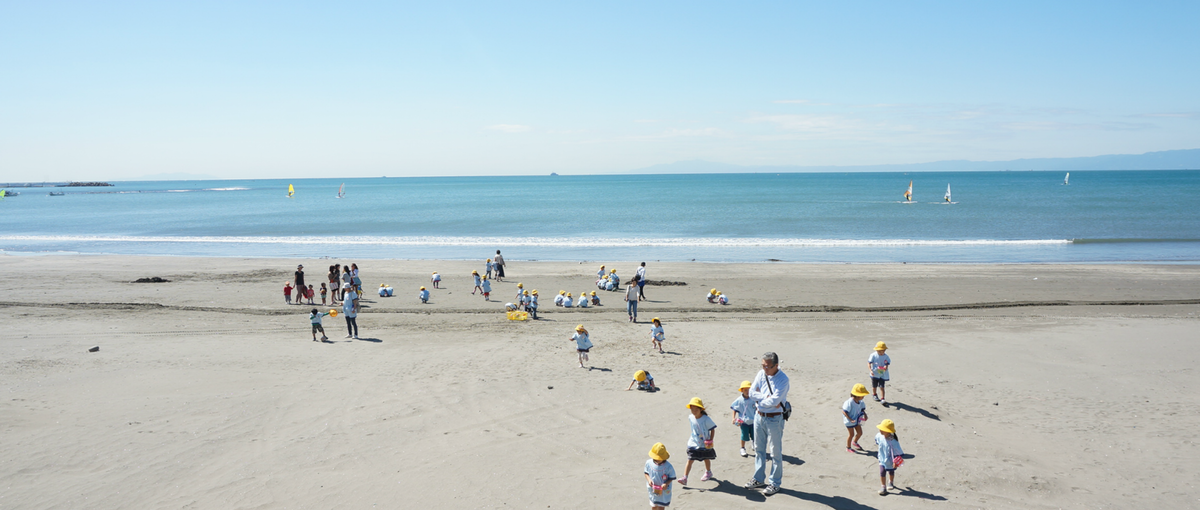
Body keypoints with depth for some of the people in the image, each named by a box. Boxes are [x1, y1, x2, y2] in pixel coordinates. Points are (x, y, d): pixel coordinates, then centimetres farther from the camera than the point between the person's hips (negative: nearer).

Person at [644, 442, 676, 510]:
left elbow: (672, 477, -11)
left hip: (664, 492, -2)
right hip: (653, 490, 3)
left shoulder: (668, 467, -24)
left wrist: (666, 484, -28)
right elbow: (646, 472, 1)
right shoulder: (649, 463, -16)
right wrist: (649, 479, -18)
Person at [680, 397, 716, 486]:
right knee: (689, 460, -5)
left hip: (704, 444, -2)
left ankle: (708, 472, 46)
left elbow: (712, 429, -11)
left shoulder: (706, 419, -19)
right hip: (693, 444, 3)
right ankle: (685, 478, -8)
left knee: (706, 459, 19)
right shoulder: (690, 418, -5)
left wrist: (710, 440, -14)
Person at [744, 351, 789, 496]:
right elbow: (752, 393, -3)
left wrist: (760, 401, -9)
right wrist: (767, 398, -15)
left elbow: (775, 400, -24)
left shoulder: (783, 379, -17)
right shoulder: (761, 373, 2)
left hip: (774, 419, -6)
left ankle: (774, 483, 15)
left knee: (775, 453, 4)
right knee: (759, 449, 16)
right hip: (759, 417, 6)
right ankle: (758, 479, 29)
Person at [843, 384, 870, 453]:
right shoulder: (849, 402, -31)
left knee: (860, 432, 15)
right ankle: (848, 447, 26)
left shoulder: (860, 402, -7)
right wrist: (850, 420, -31)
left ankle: (855, 442, 45)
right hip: (849, 422, -7)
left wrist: (865, 415, -11)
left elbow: (862, 409, 10)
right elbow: (844, 411, -28)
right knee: (851, 434, 4)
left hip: (857, 420, 7)